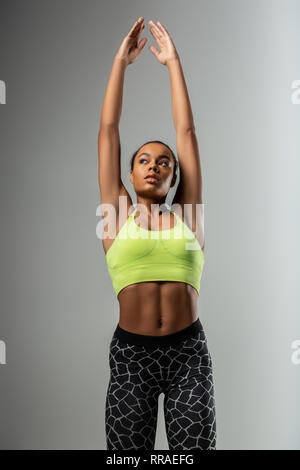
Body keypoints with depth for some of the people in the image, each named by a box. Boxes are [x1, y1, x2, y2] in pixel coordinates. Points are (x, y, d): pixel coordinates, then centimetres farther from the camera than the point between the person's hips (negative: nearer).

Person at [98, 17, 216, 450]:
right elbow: (108, 129, 7)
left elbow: (186, 130, 8)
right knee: (128, 451, 5)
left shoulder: (187, 215, 7)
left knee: (195, 446, 2)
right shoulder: (119, 215, 6)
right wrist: (121, 61, 12)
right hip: (131, 353, 0)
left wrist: (173, 62, 14)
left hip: (189, 352, 1)